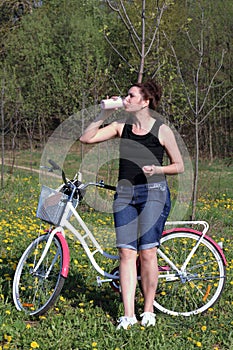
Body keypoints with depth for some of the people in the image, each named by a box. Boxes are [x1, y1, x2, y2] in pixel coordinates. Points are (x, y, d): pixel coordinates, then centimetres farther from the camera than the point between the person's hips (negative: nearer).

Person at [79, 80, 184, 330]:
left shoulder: (162, 130, -2)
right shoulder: (121, 127, 8)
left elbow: (179, 166, 4)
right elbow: (86, 138, 5)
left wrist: (158, 169, -15)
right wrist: (104, 114, -2)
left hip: (154, 193, -3)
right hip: (125, 194, 4)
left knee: (147, 252, -6)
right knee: (126, 253, -2)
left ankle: (148, 311, 8)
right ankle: (128, 314, 1)